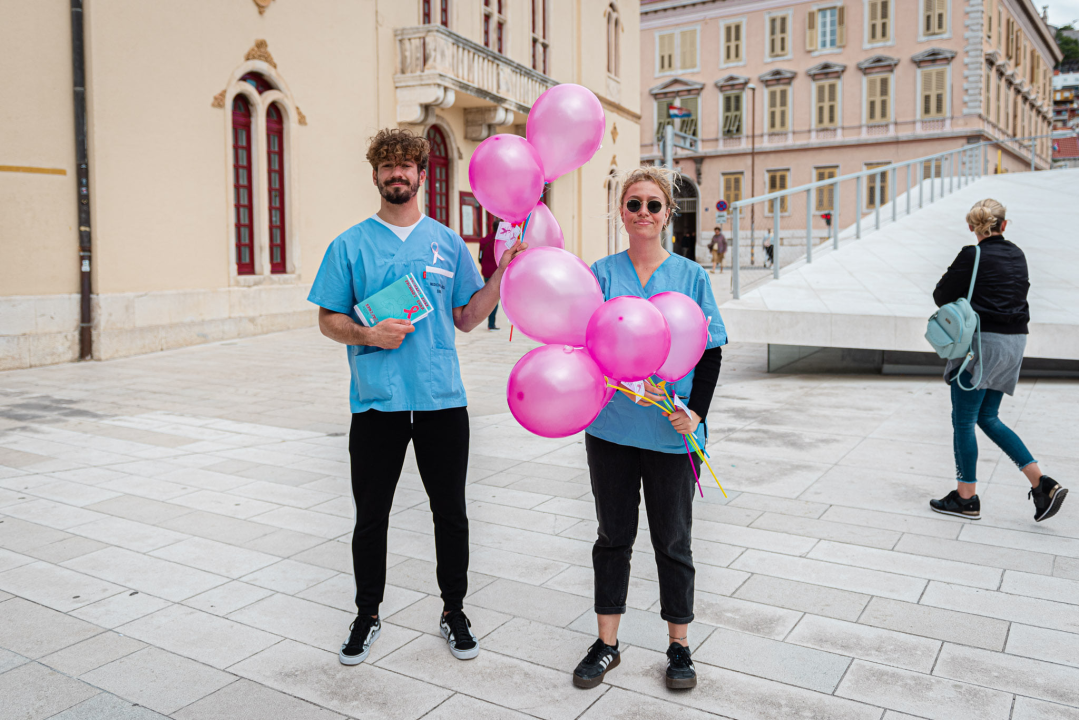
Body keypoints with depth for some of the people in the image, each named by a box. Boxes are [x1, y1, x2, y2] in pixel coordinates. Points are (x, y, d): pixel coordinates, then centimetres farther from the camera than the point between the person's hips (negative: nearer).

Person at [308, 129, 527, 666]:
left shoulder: (447, 242, 9)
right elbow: (328, 320, 4)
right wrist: (368, 334, -15)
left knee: (450, 512, 10)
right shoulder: (350, 245, 4)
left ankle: (454, 611, 28)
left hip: (442, 399, 1)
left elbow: (466, 318, 9)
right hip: (376, 401, -1)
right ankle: (367, 615, 29)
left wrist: (503, 271, -2)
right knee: (370, 515, 10)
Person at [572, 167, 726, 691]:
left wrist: (696, 410, -11)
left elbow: (711, 351, 2)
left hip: (672, 432, -1)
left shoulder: (691, 276, 1)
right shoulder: (602, 273, 2)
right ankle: (607, 642, 27)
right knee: (613, 535, 12)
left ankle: (679, 646, 27)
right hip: (612, 427, 1)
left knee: (672, 539, 10)